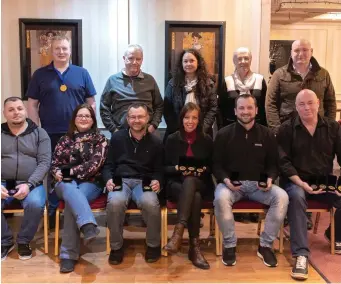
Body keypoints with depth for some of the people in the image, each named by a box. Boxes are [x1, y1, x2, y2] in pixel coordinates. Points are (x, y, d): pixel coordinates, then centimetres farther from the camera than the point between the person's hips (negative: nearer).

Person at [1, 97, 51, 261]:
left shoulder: (39, 133, 6)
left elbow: (44, 162, -3)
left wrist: (29, 184, -16)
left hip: (31, 184, -1)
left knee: (36, 204, -32)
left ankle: (24, 242, -4)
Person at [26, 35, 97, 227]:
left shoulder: (82, 73, 5)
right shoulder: (40, 75, 5)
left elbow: (91, 102, 5)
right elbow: (32, 104, 5)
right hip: (50, 134, 0)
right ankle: (51, 214, 23)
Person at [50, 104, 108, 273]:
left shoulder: (100, 139, 8)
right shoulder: (65, 140, 18)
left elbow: (95, 164, -7)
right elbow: (54, 163, 14)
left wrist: (69, 171, -13)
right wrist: (57, 173, -11)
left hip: (90, 183, -1)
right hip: (66, 183, 2)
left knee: (72, 200, -34)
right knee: (70, 190, -37)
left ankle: (68, 254, -34)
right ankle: (89, 226, -58)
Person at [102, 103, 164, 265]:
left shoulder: (155, 142, 12)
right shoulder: (117, 137, 11)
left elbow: (159, 170, 13)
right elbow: (108, 165, 12)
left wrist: (157, 181, -10)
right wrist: (108, 179, -8)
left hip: (144, 183, 0)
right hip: (121, 181, 0)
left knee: (150, 203, -35)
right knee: (115, 202, -35)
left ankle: (153, 245, -7)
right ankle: (116, 246, -11)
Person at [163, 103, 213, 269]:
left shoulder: (207, 140, 9)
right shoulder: (172, 139, 7)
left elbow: (212, 167, 11)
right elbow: (164, 168, 6)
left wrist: (203, 169, -10)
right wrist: (177, 168, -14)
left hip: (200, 184, 0)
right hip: (176, 183, 0)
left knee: (189, 181, -39)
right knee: (195, 198, -36)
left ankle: (178, 232, -45)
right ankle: (194, 247, -36)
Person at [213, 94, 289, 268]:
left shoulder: (267, 135, 8)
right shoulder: (223, 134, 1)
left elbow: (273, 164, 10)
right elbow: (216, 164, 2)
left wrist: (270, 178, -11)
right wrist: (225, 179, -18)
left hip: (259, 184, 2)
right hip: (232, 183, -2)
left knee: (281, 197, -26)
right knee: (221, 198, -36)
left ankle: (265, 245, -9)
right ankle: (229, 245, -13)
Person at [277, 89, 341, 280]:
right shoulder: (287, 129, -2)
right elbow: (283, 161, -8)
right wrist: (301, 183, -21)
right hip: (296, 181, -3)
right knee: (296, 197, -36)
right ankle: (301, 254, -32)